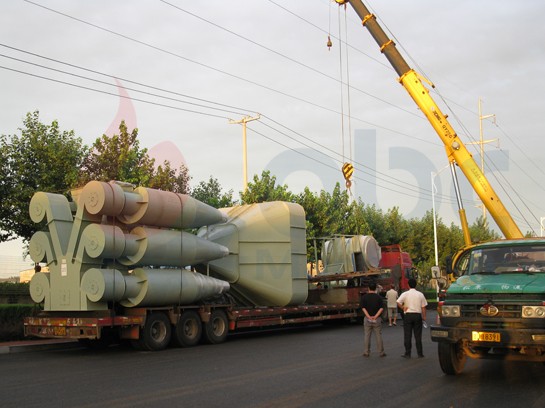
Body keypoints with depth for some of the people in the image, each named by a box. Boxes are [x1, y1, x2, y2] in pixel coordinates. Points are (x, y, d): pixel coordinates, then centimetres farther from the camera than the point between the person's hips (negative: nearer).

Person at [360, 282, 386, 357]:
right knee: (378, 336, 5)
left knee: (366, 336, 6)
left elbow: (363, 308, -9)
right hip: (377, 319, 0)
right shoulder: (378, 296, 0)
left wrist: (369, 317, -14)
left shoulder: (364, 297, 0)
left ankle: (366, 352, 7)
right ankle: (381, 352, 8)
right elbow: (381, 308, -8)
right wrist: (376, 316, -14)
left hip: (367, 319, 0)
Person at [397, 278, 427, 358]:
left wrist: (403, 308, -2)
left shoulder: (405, 294, -3)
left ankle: (407, 354, 4)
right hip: (417, 315, 2)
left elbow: (398, 302, -16)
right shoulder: (420, 294, 3)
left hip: (408, 315, -2)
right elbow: (423, 307, 3)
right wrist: (424, 316, 11)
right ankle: (420, 353, 10)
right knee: (418, 335, 7)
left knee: (407, 335, 3)